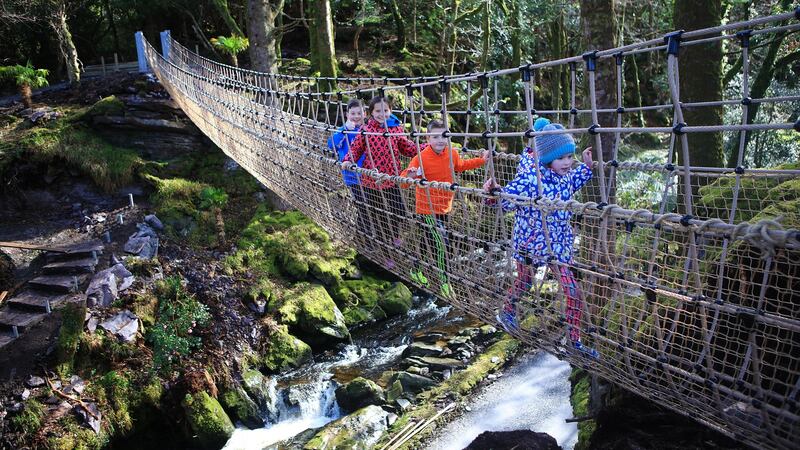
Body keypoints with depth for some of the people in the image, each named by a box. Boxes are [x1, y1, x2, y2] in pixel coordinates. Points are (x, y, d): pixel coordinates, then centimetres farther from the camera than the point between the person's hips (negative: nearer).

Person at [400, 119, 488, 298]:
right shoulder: (421, 158, -22)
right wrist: (409, 175, -46)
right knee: (442, 243, -10)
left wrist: (481, 160, 20)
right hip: (427, 209, -6)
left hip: (444, 208, 7)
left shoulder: (452, 154, -3)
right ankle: (444, 281, 8)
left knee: (429, 241, 22)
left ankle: (416, 269, 45)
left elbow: (460, 166, 20)